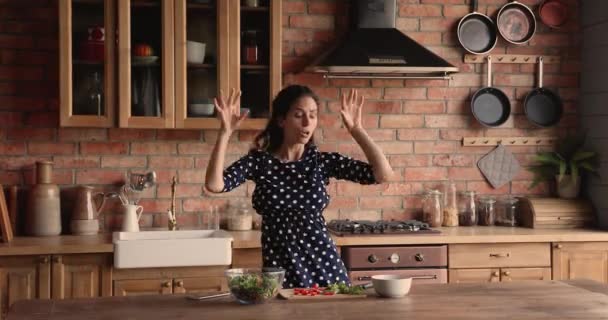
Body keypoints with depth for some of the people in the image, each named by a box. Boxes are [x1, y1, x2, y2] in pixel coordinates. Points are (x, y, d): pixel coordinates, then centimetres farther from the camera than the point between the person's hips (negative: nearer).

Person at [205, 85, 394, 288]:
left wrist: (356, 129, -6)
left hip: (324, 265, 1)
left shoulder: (324, 161, 1)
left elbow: (384, 175, -6)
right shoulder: (259, 161, -2)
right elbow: (214, 185, -17)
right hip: (279, 269, -1)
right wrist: (225, 132, -20)